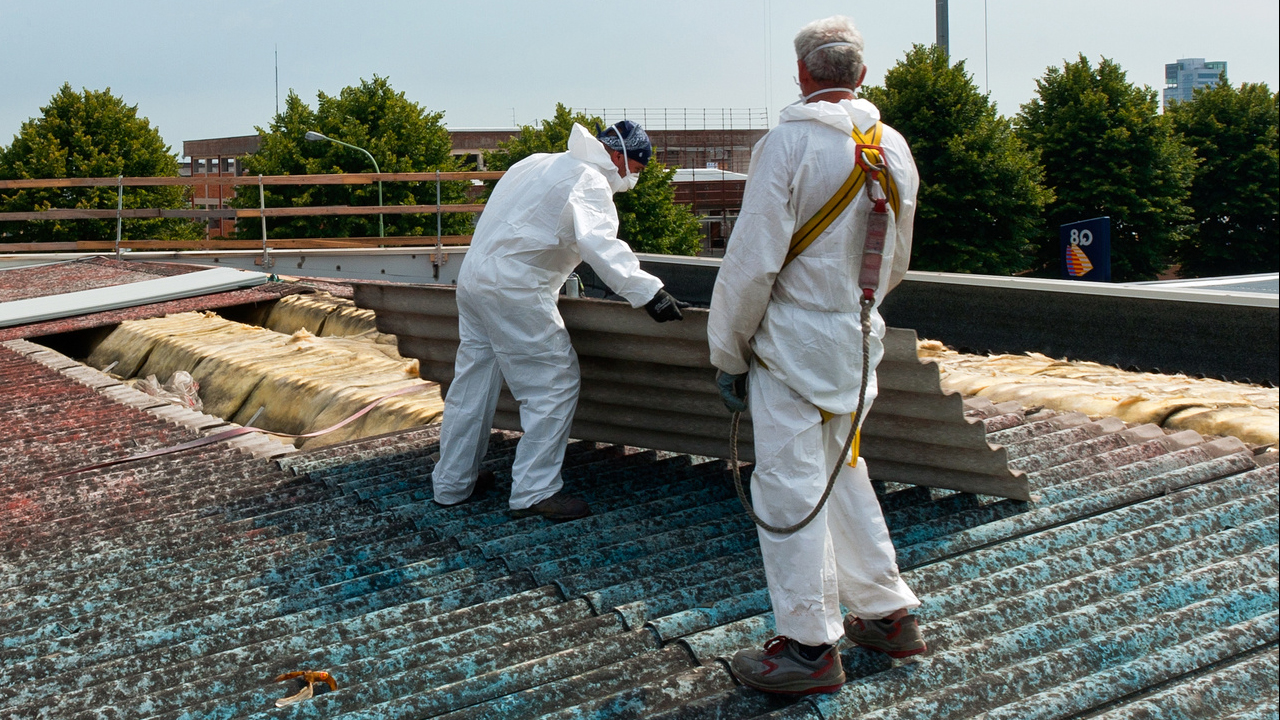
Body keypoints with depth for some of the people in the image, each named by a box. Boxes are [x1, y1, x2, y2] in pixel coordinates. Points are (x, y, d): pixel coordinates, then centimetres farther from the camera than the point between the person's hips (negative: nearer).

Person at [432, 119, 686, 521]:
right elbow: (599, 244, -28)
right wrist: (647, 293, -33)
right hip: (514, 291, -10)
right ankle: (534, 491, -3)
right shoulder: (590, 182, -11)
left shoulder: (542, 163, 20)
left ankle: (452, 483, 27)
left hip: (474, 275, 10)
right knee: (555, 382, -4)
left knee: (473, 381, 17)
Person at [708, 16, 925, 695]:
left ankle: (809, 645, 7)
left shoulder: (788, 142, -15)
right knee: (843, 474, 20)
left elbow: (753, 261, -16)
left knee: (789, 486, 0)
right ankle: (888, 613, 27)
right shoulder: (894, 147, 6)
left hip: (792, 341, -7)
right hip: (858, 339, 7)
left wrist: (729, 352, -6)